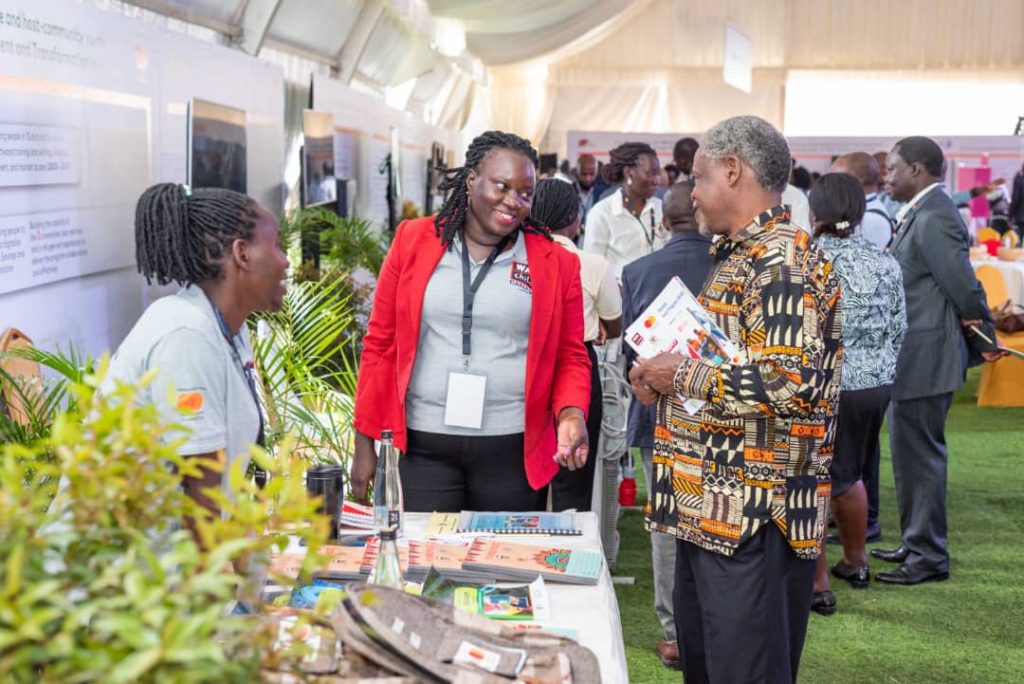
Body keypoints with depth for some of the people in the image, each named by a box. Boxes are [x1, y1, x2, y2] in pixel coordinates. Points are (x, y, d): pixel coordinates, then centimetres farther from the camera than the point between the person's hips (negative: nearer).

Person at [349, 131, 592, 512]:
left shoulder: (555, 264, 2)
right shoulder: (413, 241, 2)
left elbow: (570, 357, 9)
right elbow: (380, 343, 5)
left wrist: (571, 412, -12)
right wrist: (365, 442, 4)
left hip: (513, 452, 0)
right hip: (422, 449, 0)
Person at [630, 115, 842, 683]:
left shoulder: (782, 260, -15)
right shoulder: (738, 255, 17)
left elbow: (789, 381, -26)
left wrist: (683, 376, -16)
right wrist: (660, 377, 7)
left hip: (752, 515, -10)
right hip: (708, 505, 10)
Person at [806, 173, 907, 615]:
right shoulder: (887, 266, 0)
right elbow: (898, 330, 7)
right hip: (875, 386, 6)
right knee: (849, 476, 24)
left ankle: (817, 586, 10)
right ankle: (855, 562, 40)